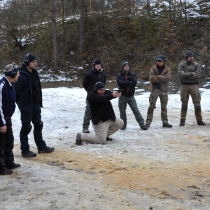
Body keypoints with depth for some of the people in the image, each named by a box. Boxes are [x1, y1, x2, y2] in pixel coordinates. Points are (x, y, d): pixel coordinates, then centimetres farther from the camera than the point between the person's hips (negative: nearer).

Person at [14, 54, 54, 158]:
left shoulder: (34, 74, 9)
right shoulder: (22, 75, -18)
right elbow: (16, 91, -18)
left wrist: (39, 101, 12)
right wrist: (20, 103, -10)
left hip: (35, 104, 9)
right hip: (26, 106, -9)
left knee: (38, 125, 16)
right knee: (26, 127, -1)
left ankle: (41, 146, 28)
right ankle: (25, 150, 9)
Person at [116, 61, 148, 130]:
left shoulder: (132, 74, 4)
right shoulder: (119, 76, 0)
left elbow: (134, 83, -13)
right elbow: (120, 83, -19)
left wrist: (125, 83, -13)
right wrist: (129, 82, -13)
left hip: (131, 96, 0)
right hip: (122, 96, 0)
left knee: (136, 110, -4)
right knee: (122, 111, 8)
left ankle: (142, 123, 0)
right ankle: (123, 124, 23)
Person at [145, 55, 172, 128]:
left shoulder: (167, 69, 4)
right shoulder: (153, 69, 1)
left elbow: (167, 78, -13)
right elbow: (152, 78, -13)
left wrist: (157, 76, -15)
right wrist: (162, 79, -12)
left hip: (164, 90, 2)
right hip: (155, 89, -2)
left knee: (164, 107, 9)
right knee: (151, 106, -4)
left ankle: (165, 122, 16)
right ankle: (148, 122, 0)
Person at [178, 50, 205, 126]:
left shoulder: (197, 65, -1)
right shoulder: (181, 65, -2)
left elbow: (197, 75, -14)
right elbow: (181, 74, -18)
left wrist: (186, 76, -15)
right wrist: (191, 74, -16)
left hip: (194, 85, 1)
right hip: (184, 86, -1)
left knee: (197, 103, 0)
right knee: (184, 104, 4)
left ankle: (199, 120, 9)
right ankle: (182, 120, 11)